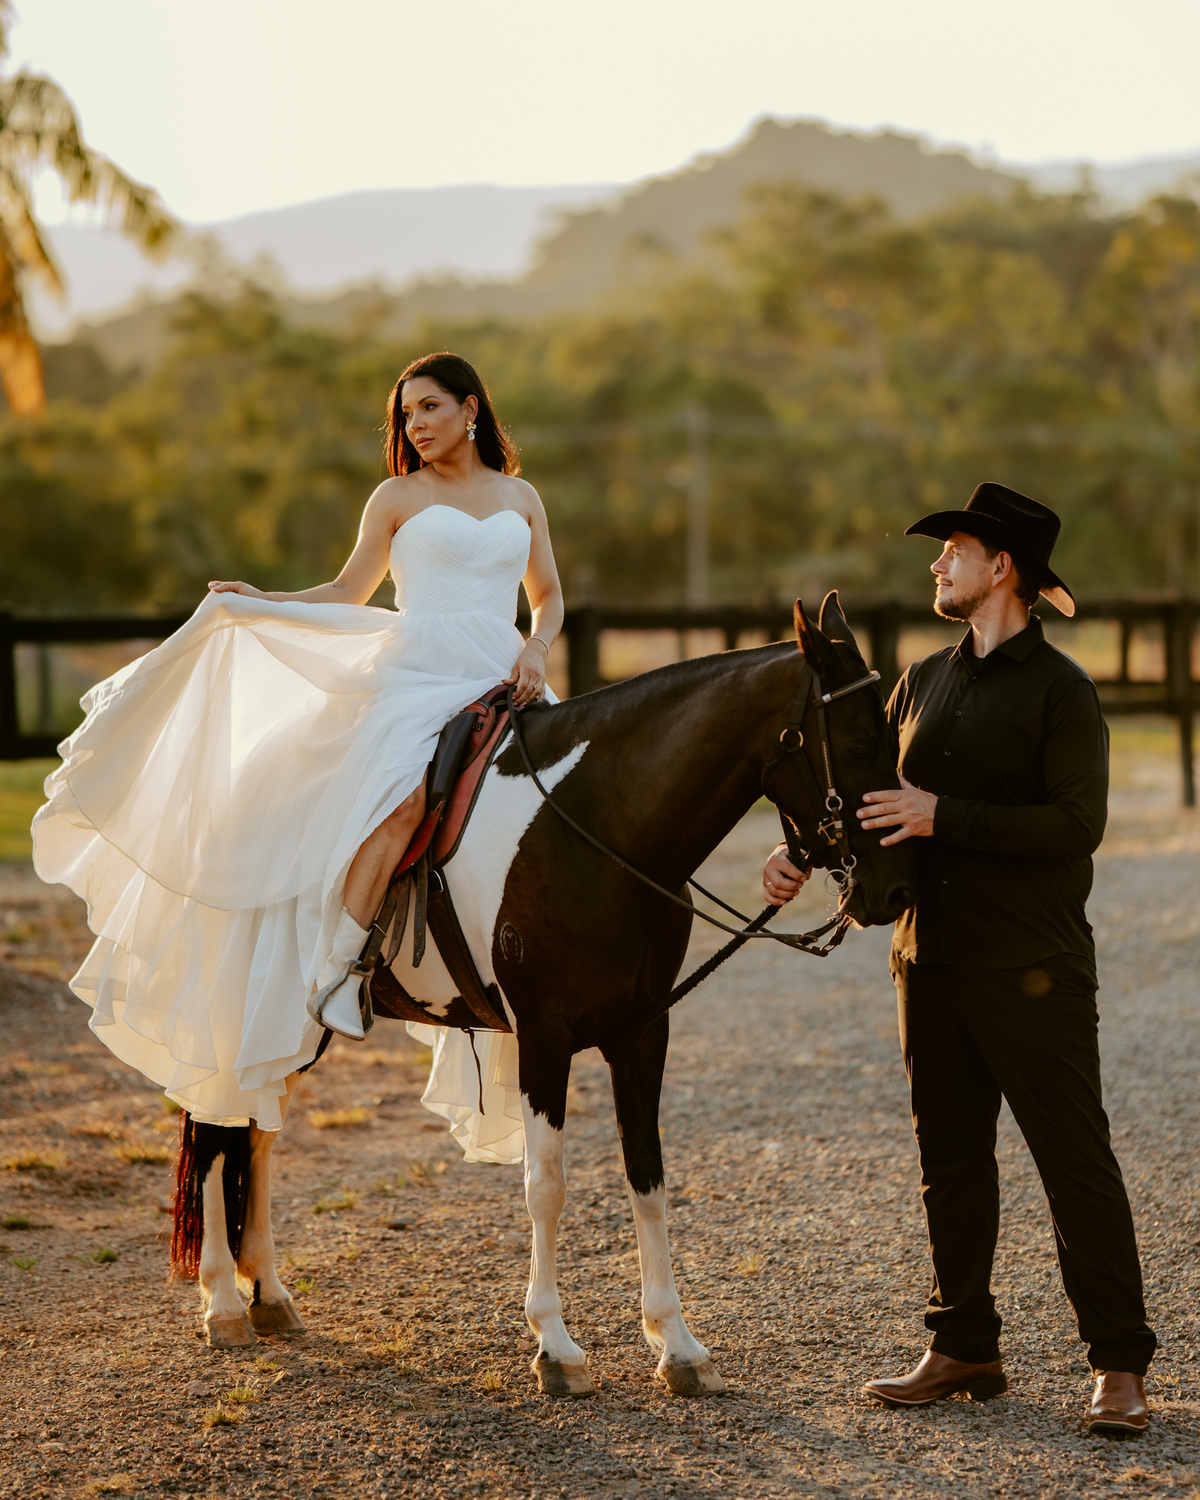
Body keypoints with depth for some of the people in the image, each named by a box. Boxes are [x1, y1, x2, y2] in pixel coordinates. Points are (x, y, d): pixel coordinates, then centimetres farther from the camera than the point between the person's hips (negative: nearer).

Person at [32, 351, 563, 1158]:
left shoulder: (520, 498, 18)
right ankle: (331, 971, -31)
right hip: (415, 673, -4)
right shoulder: (398, 498, 10)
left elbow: (549, 595, 20)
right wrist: (258, 603, -3)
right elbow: (348, 594, 10)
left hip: (498, 684, 4)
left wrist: (536, 650, 0)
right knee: (399, 799, -33)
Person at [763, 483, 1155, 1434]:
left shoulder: (1060, 689, -8)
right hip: (932, 958, 7)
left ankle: (1119, 1364, 2)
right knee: (951, 1159, 12)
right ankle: (965, 1348, 23)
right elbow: (874, 796, 20)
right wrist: (801, 850, 3)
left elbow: (1078, 823, -18)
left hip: (1032, 970, -7)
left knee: (1075, 1160, -4)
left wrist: (945, 817, -22)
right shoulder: (924, 684, 13)